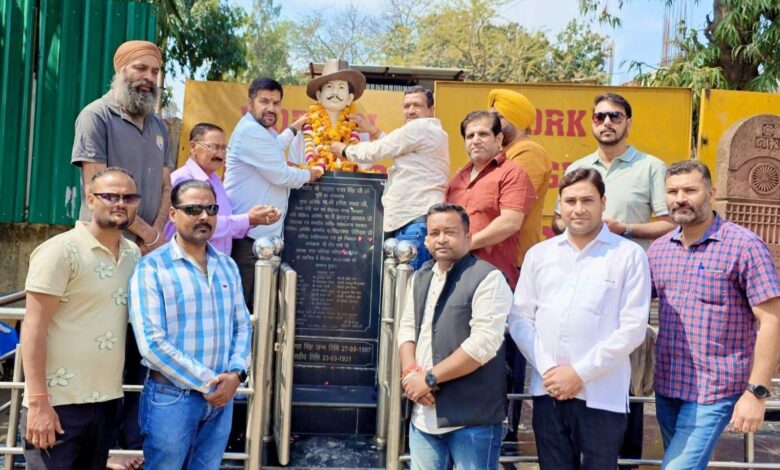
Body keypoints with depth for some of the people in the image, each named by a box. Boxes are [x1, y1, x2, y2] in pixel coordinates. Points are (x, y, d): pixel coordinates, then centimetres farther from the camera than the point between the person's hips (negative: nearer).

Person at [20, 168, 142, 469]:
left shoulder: (134, 254, 7)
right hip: (59, 404, -6)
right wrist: (38, 402, -18)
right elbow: (33, 328, -14)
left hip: (108, 401, 6)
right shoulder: (61, 250, -10)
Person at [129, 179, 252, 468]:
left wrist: (235, 373, -8)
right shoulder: (152, 268, -11)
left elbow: (242, 327, 9)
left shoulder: (228, 266, 8)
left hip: (220, 397, 5)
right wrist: (205, 382, -16)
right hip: (171, 398, -5)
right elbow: (151, 343, -17)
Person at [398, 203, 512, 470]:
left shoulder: (488, 278, -11)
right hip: (424, 415, 6)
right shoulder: (420, 278, 13)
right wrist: (410, 372, -5)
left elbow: (484, 343, -19)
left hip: (473, 419, -6)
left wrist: (429, 378, -16)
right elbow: (407, 327, 14)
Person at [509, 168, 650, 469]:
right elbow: (519, 318, 7)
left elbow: (632, 328, -8)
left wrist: (580, 373, -11)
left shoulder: (629, 255, -1)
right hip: (548, 391, 3)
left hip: (602, 396, -3)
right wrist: (545, 368, -6)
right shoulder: (538, 254, 10)